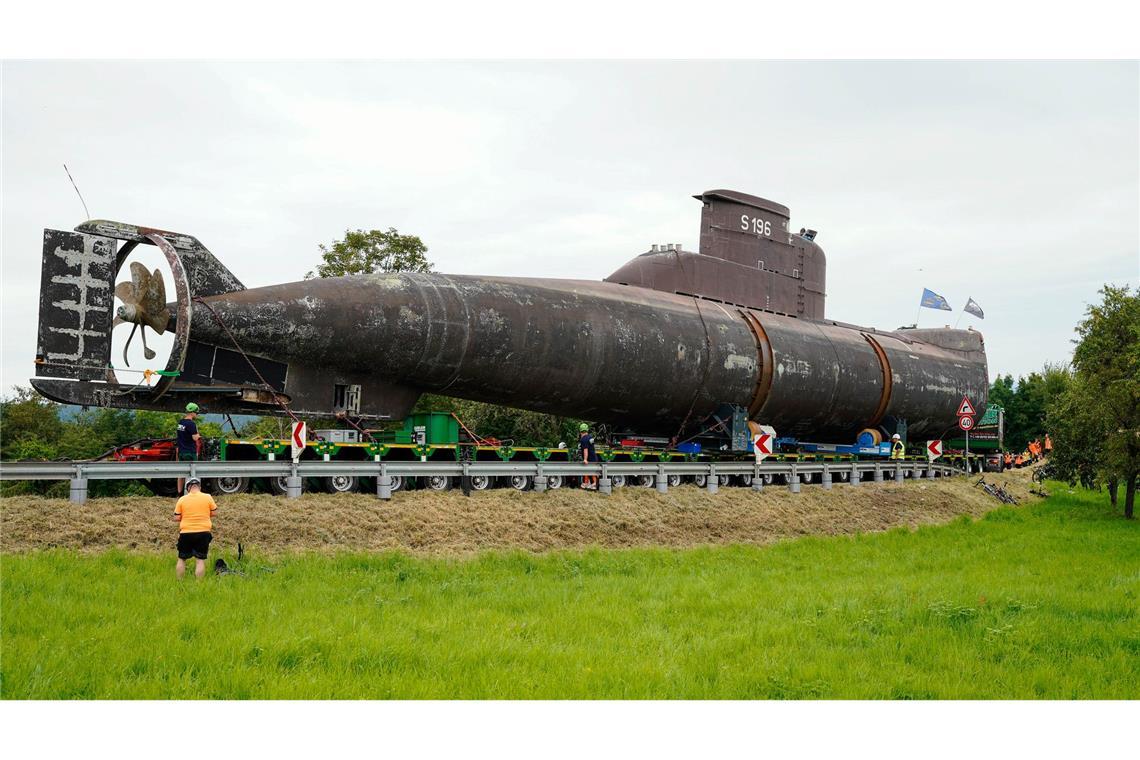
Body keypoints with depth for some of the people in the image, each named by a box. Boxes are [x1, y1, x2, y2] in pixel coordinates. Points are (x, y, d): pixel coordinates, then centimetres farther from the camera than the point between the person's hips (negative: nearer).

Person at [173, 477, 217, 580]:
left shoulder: (182, 499, -2)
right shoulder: (207, 497, -3)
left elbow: (176, 518, -2)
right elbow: (214, 513, 5)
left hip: (186, 533, 0)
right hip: (203, 532, 0)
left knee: (181, 559, 15)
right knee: (200, 560, 1)